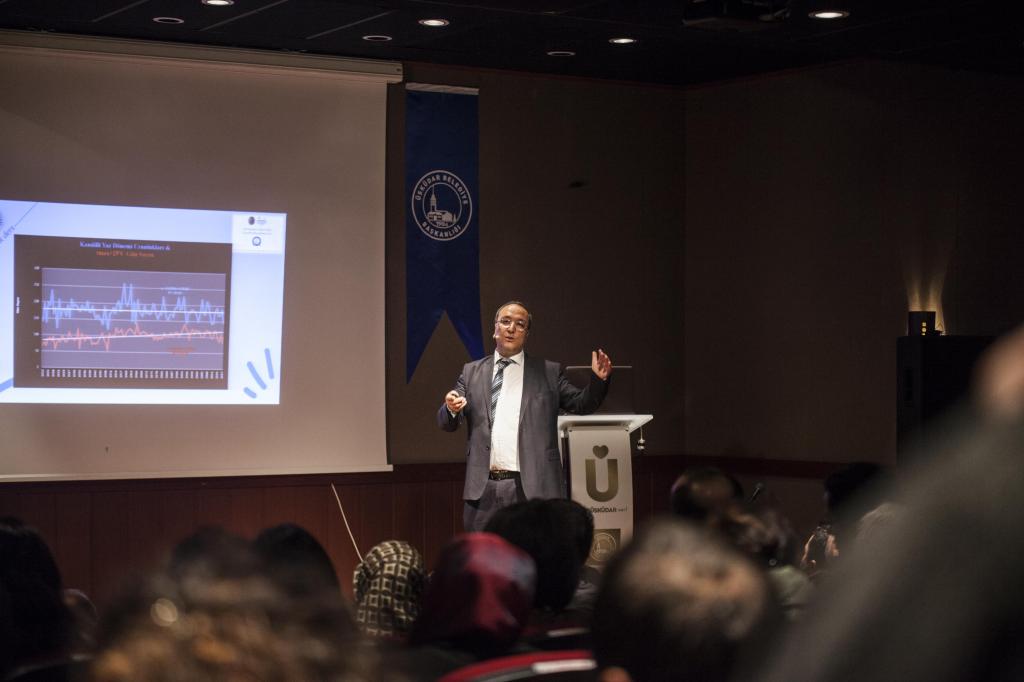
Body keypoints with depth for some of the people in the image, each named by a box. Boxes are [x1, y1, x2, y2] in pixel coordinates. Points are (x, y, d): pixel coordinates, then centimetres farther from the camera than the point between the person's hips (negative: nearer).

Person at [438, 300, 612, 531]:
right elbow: (447, 423, 8)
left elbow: (582, 404, 7)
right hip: (484, 489, 2)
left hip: (532, 488, -2)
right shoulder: (472, 372, 13)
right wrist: (451, 408, -16)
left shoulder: (549, 372, 10)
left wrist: (598, 380, -12)